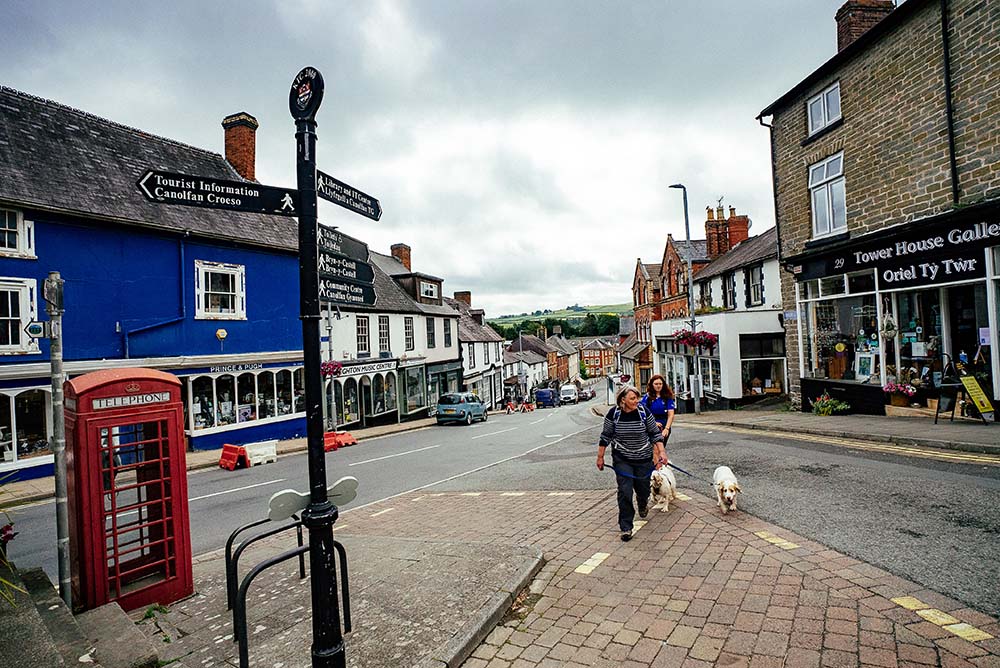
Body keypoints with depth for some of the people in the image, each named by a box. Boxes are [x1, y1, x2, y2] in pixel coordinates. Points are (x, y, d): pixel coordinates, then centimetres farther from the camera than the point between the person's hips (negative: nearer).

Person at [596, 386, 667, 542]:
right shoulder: (613, 414, -10)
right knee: (625, 491, -7)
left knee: (643, 488, 14)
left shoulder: (644, 412, -9)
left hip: (643, 458, 1)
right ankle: (626, 527, 4)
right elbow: (606, 436, -1)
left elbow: (655, 433, 1)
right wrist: (600, 457, 2)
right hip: (622, 459, -1)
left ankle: (643, 504, 52)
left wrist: (661, 452, -8)